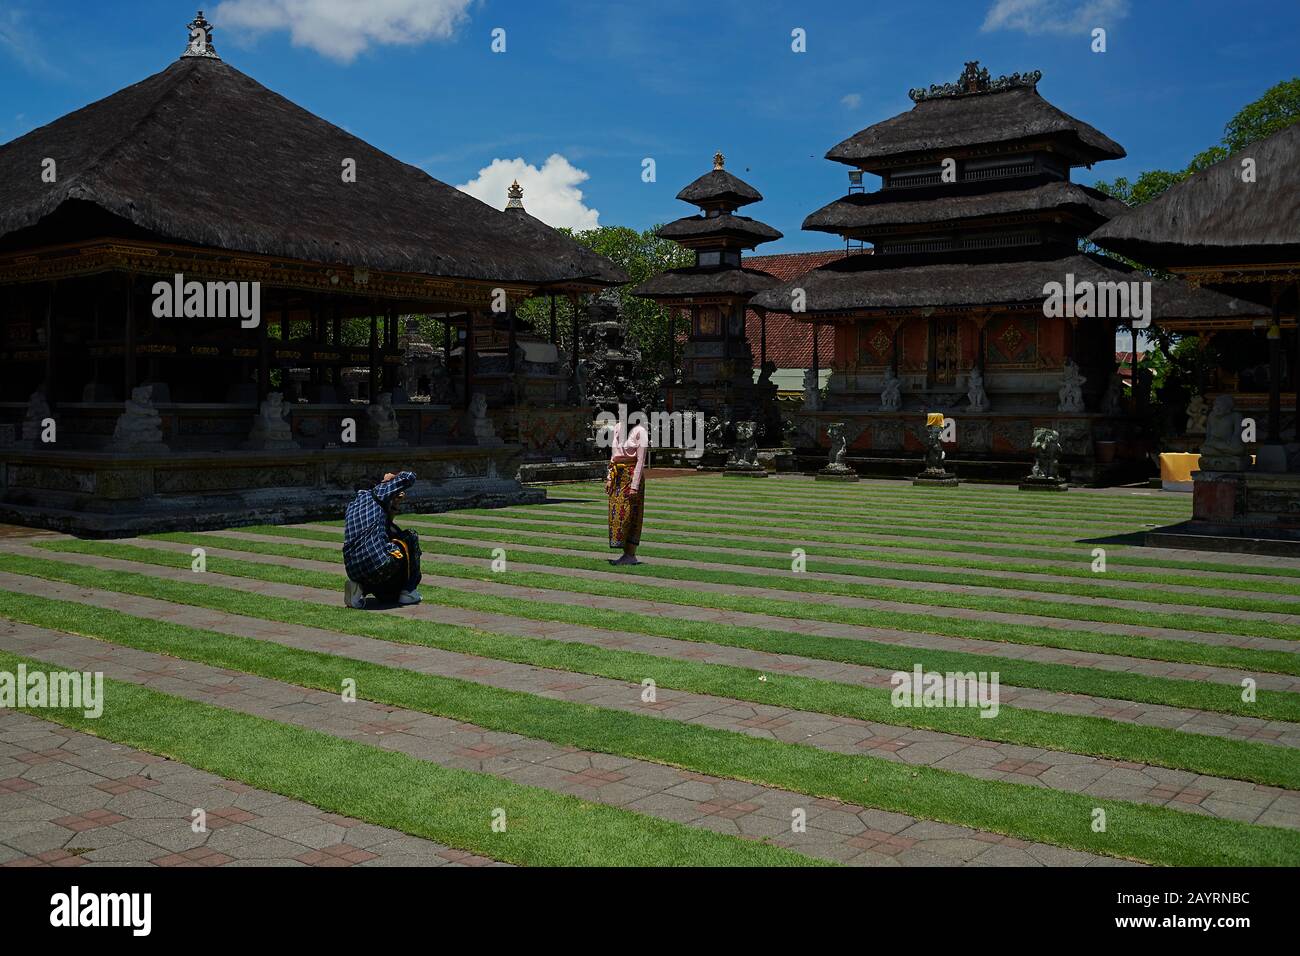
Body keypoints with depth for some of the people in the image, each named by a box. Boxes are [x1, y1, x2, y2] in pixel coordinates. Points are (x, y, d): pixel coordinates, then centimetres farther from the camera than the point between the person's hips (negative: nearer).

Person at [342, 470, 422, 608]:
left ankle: (360, 588, 6)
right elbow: (409, 476, 6)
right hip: (380, 564, -8)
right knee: (411, 537, 21)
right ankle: (408, 592, 15)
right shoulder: (376, 493, 7)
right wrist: (394, 478, 28)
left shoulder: (352, 505, 28)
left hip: (354, 573, 8)